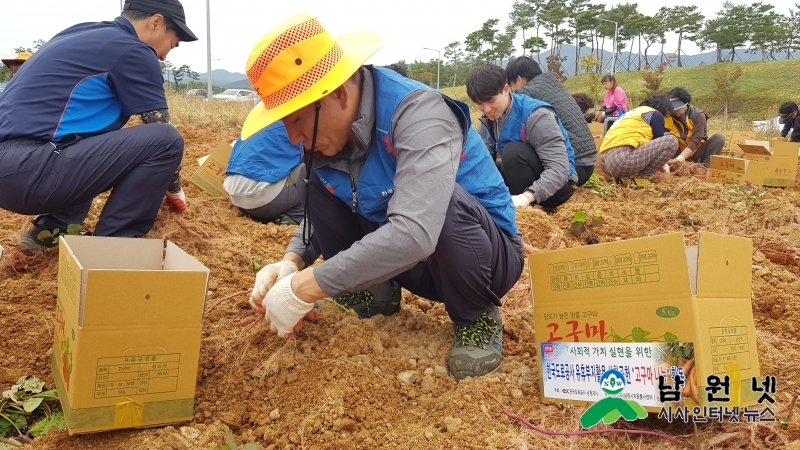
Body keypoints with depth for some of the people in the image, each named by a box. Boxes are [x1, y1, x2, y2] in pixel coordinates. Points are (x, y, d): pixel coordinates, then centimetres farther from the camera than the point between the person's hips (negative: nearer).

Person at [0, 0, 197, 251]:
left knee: (110, 138, 31)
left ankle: (53, 227, 18)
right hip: (28, 170, -10)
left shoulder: (85, 34, 22)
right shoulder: (133, 51, -4)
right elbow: (162, 134, 2)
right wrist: (174, 190, 18)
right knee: (166, 141, -10)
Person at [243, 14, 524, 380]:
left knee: (446, 205, -38)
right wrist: (292, 262, -18)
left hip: (487, 254, -5)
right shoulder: (327, 128, -9)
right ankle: (372, 295, 6)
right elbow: (316, 213, 4)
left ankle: (477, 317, -9)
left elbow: (414, 233, -45)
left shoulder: (417, 114, -31)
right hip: (406, 261, 6)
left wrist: (303, 289, -39)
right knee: (317, 183, -10)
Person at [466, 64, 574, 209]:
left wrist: (526, 196, -45)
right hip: (526, 180, 7)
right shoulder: (489, 118, -2)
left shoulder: (536, 115, -25)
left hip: (556, 184, -7)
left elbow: (560, 169, -31)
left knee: (513, 151, -30)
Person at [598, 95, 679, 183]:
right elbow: (660, 142, 13)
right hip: (623, 158, -9)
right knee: (671, 141, -2)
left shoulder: (634, 112, 34)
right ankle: (639, 177, -2)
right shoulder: (655, 114, 9)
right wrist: (663, 164, 32)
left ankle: (626, 175, 12)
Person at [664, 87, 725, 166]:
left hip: (696, 153, -1)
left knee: (719, 137, -25)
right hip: (680, 152, 1)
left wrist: (680, 158, -43)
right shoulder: (668, 117, -9)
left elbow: (696, 140, -27)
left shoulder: (698, 115, -16)